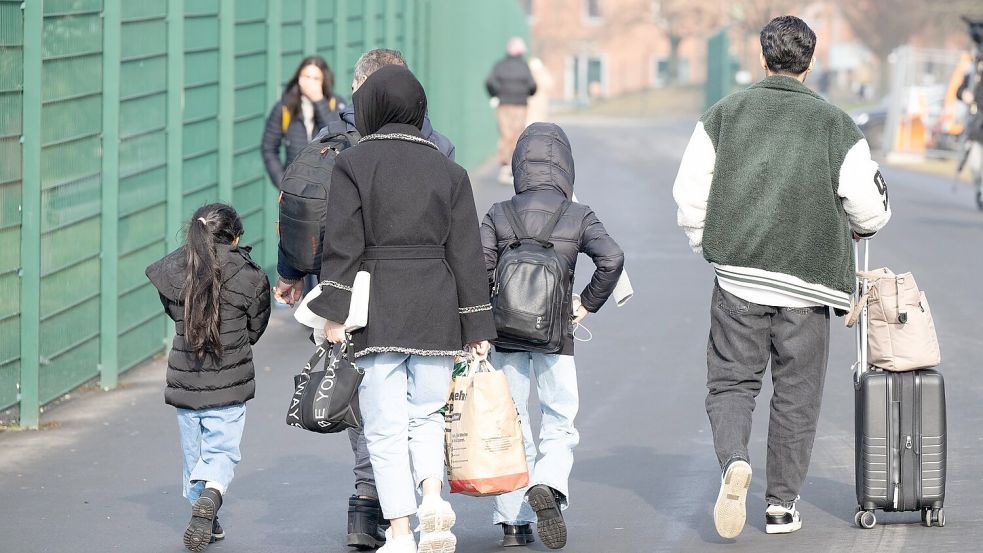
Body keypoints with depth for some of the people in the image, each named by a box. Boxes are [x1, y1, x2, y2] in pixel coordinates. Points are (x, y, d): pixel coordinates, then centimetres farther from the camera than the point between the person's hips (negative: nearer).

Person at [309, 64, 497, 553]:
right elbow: (466, 252, 8)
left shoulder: (352, 164, 0)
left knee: (385, 425, 1)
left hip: (377, 308, -3)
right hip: (435, 304, 3)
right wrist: (477, 327, 10)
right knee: (426, 413, 16)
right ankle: (432, 495, -8)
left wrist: (334, 312, -8)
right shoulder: (447, 170, 8)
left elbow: (342, 243, -7)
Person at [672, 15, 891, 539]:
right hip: (807, 282, 0)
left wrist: (707, 244, 17)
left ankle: (734, 461, -19)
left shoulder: (724, 114, 3)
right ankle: (781, 504, 13)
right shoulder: (837, 126, 0)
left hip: (737, 278, 1)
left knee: (731, 383, 9)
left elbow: (689, 192, 1)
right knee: (796, 395, 11)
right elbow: (870, 209, 0)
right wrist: (857, 227, 23)